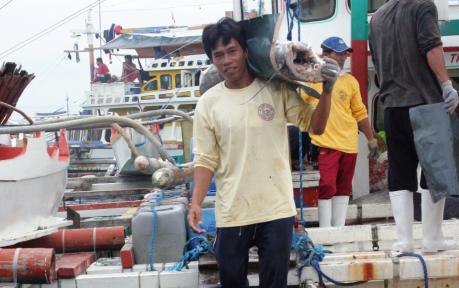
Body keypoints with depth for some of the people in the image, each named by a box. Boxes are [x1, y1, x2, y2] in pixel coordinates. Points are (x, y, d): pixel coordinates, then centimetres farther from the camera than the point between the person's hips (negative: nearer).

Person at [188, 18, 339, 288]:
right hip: (232, 212, 0)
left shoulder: (276, 90, -2)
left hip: (276, 208, 0)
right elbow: (205, 159, -1)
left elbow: (315, 126, 0)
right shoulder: (208, 103, -2)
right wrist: (196, 202, -13)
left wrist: (327, 90, -16)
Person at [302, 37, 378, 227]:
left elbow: (360, 112, 16)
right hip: (325, 143, -5)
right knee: (327, 186, -9)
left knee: (343, 188, 9)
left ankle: (339, 230, 17)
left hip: (349, 143, 5)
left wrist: (371, 139, 17)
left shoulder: (350, 81, 10)